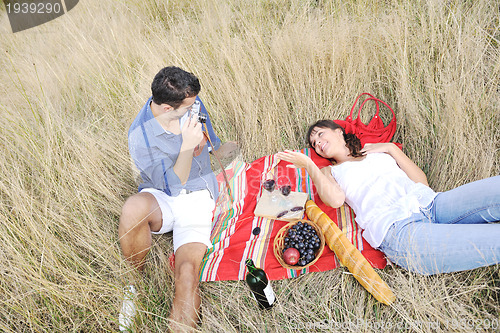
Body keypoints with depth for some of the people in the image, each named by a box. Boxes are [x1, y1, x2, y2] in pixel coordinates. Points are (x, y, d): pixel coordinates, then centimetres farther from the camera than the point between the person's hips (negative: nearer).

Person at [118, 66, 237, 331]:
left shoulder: (192, 104, -1)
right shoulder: (140, 136, -17)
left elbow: (212, 145, 20)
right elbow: (173, 185, -18)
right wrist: (187, 146, -27)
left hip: (199, 200, 2)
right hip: (161, 199, -2)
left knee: (187, 272, -24)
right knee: (134, 207, -38)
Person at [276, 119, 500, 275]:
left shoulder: (377, 150, 31)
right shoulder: (328, 171, 24)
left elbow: (421, 182, 19)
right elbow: (335, 199, -2)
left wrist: (392, 148, 15)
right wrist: (308, 164, 5)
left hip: (431, 204, 5)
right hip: (397, 228, -5)